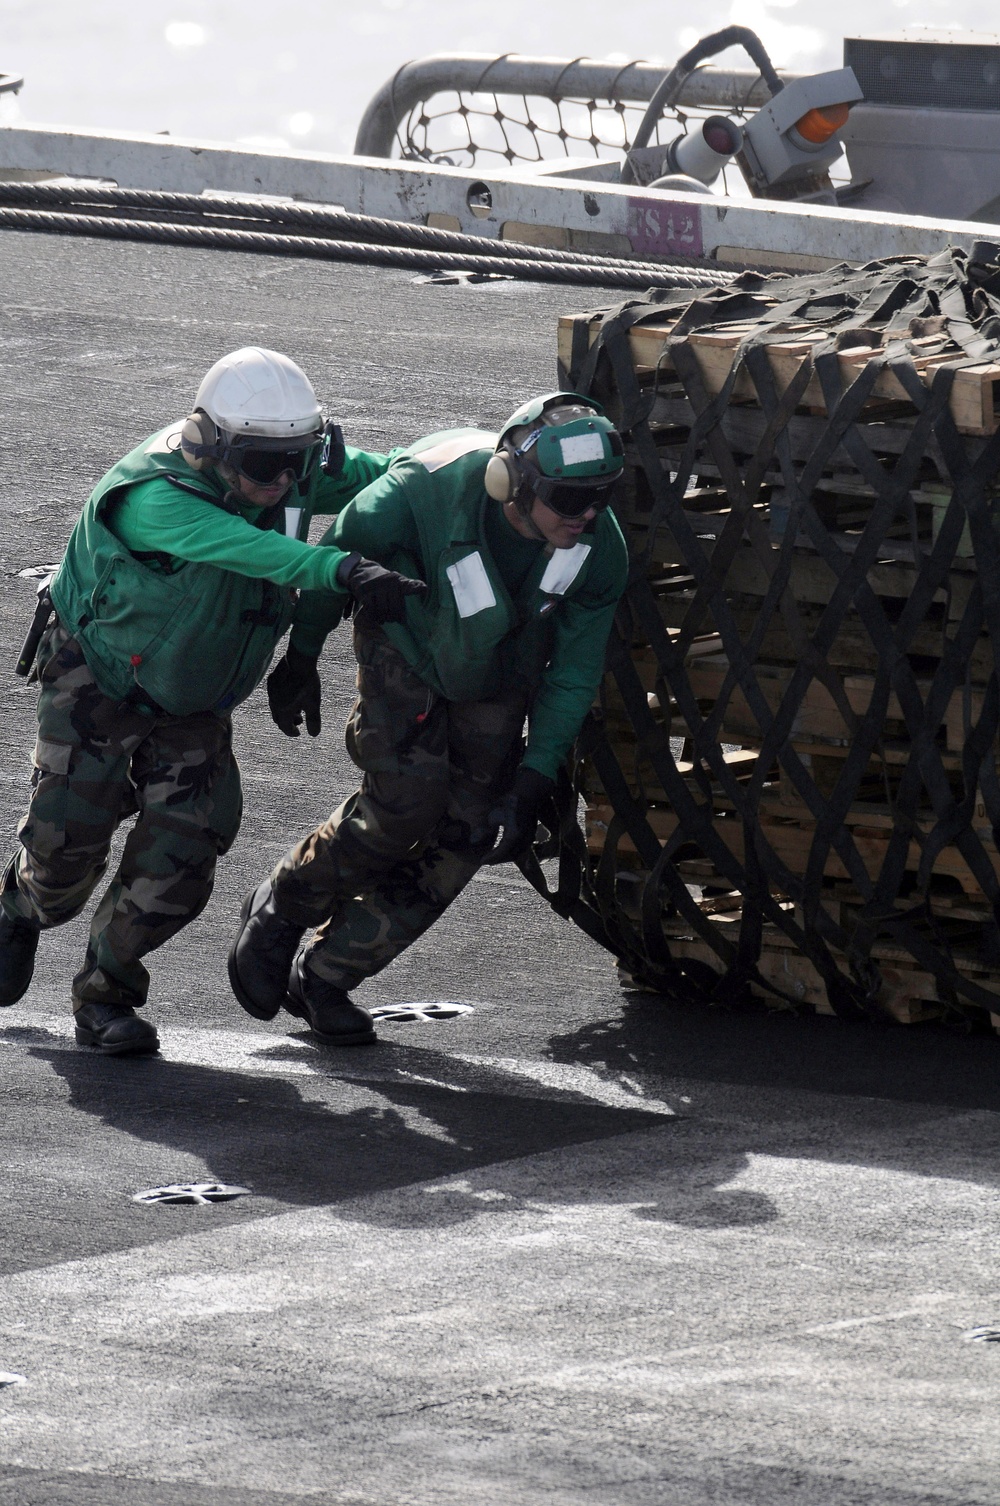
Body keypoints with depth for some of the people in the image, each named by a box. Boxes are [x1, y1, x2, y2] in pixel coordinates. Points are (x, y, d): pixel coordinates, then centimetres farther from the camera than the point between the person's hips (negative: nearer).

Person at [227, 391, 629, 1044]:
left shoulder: (600, 550, -25)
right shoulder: (426, 488, -36)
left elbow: (573, 674, -12)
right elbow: (342, 554, -16)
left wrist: (535, 784, -15)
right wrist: (300, 658, -7)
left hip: (498, 683, 4)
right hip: (406, 658, -4)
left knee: (463, 838, -3)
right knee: (405, 807, -20)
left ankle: (325, 975, 13)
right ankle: (278, 915, 6)